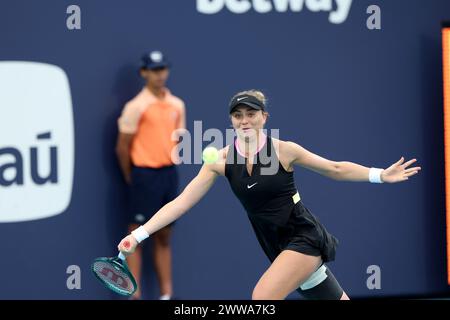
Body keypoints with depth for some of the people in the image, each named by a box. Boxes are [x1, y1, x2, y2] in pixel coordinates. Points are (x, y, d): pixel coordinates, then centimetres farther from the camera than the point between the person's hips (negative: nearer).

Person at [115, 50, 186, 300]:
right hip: (145, 175, -6)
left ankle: (166, 294, 15)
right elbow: (122, 147, -8)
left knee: (163, 237, 11)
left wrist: (168, 166, 11)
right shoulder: (136, 107, -11)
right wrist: (132, 178, 0)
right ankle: (135, 295, -2)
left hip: (169, 174, 6)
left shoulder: (177, 105, 7)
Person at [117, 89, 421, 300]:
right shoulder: (222, 160, -3)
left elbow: (336, 169, 2)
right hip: (279, 247, 4)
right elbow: (181, 203, -5)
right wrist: (139, 235, -14)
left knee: (262, 296, -24)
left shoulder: (284, 150, -11)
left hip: (305, 238, -4)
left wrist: (381, 175, -6)